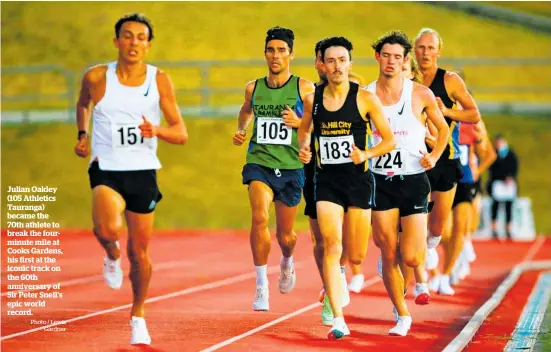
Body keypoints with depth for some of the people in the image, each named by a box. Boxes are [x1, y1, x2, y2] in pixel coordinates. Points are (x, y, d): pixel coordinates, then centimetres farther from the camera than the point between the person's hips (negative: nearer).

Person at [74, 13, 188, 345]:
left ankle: (138, 317, 29)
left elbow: (181, 134, -3)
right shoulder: (97, 77, -4)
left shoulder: (160, 80, -3)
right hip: (106, 169, -2)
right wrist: (83, 134, 7)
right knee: (108, 228, -31)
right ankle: (112, 256, 6)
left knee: (140, 252, 8)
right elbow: (84, 103, 21)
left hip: (143, 171, 2)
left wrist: (157, 130, -23)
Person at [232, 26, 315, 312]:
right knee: (259, 218, -25)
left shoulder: (304, 88, -3)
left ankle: (287, 262, 48)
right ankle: (261, 285, -16)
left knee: (285, 235, 10)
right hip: (259, 162, 1)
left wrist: (299, 123, -18)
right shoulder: (253, 88, 5)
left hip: (291, 167, -1)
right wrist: (241, 130, 9)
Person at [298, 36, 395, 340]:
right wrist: (304, 148, 1)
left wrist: (366, 154, -19)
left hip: (358, 181, -1)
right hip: (326, 181, 1)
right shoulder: (312, 99, 2)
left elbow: (389, 140, -2)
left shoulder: (365, 98, -6)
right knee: (331, 246, -16)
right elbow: (304, 129, 22)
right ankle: (338, 320, -17)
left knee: (356, 256, 5)